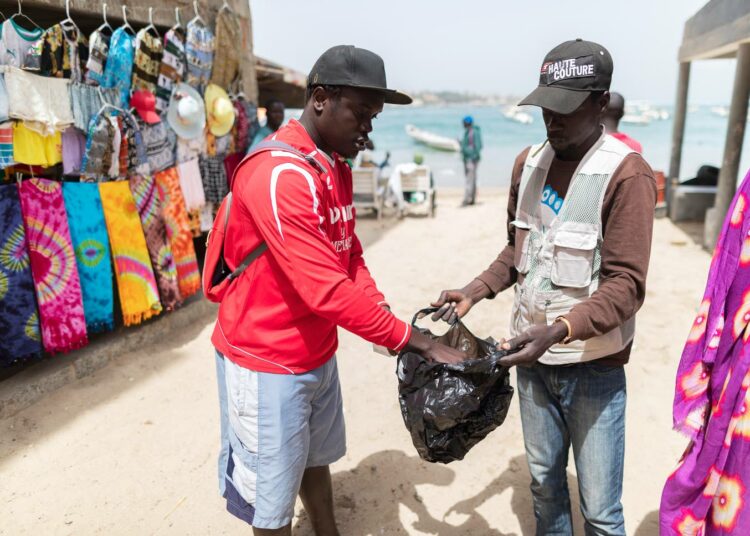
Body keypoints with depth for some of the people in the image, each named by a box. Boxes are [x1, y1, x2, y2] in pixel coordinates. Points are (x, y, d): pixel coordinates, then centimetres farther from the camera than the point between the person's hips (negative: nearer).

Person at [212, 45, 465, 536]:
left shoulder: (337, 169, 6)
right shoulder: (278, 177, -26)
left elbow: (351, 259, 10)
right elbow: (326, 290, -31)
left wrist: (389, 325, -5)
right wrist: (414, 339, -24)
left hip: (319, 355, 9)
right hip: (267, 365, -8)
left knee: (316, 461, 26)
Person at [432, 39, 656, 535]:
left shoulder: (627, 175, -15)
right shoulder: (529, 163, 4)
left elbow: (626, 285, -19)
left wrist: (559, 330, -31)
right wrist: (476, 292, 0)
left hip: (593, 366, -5)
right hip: (533, 356, 5)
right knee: (544, 480, 21)